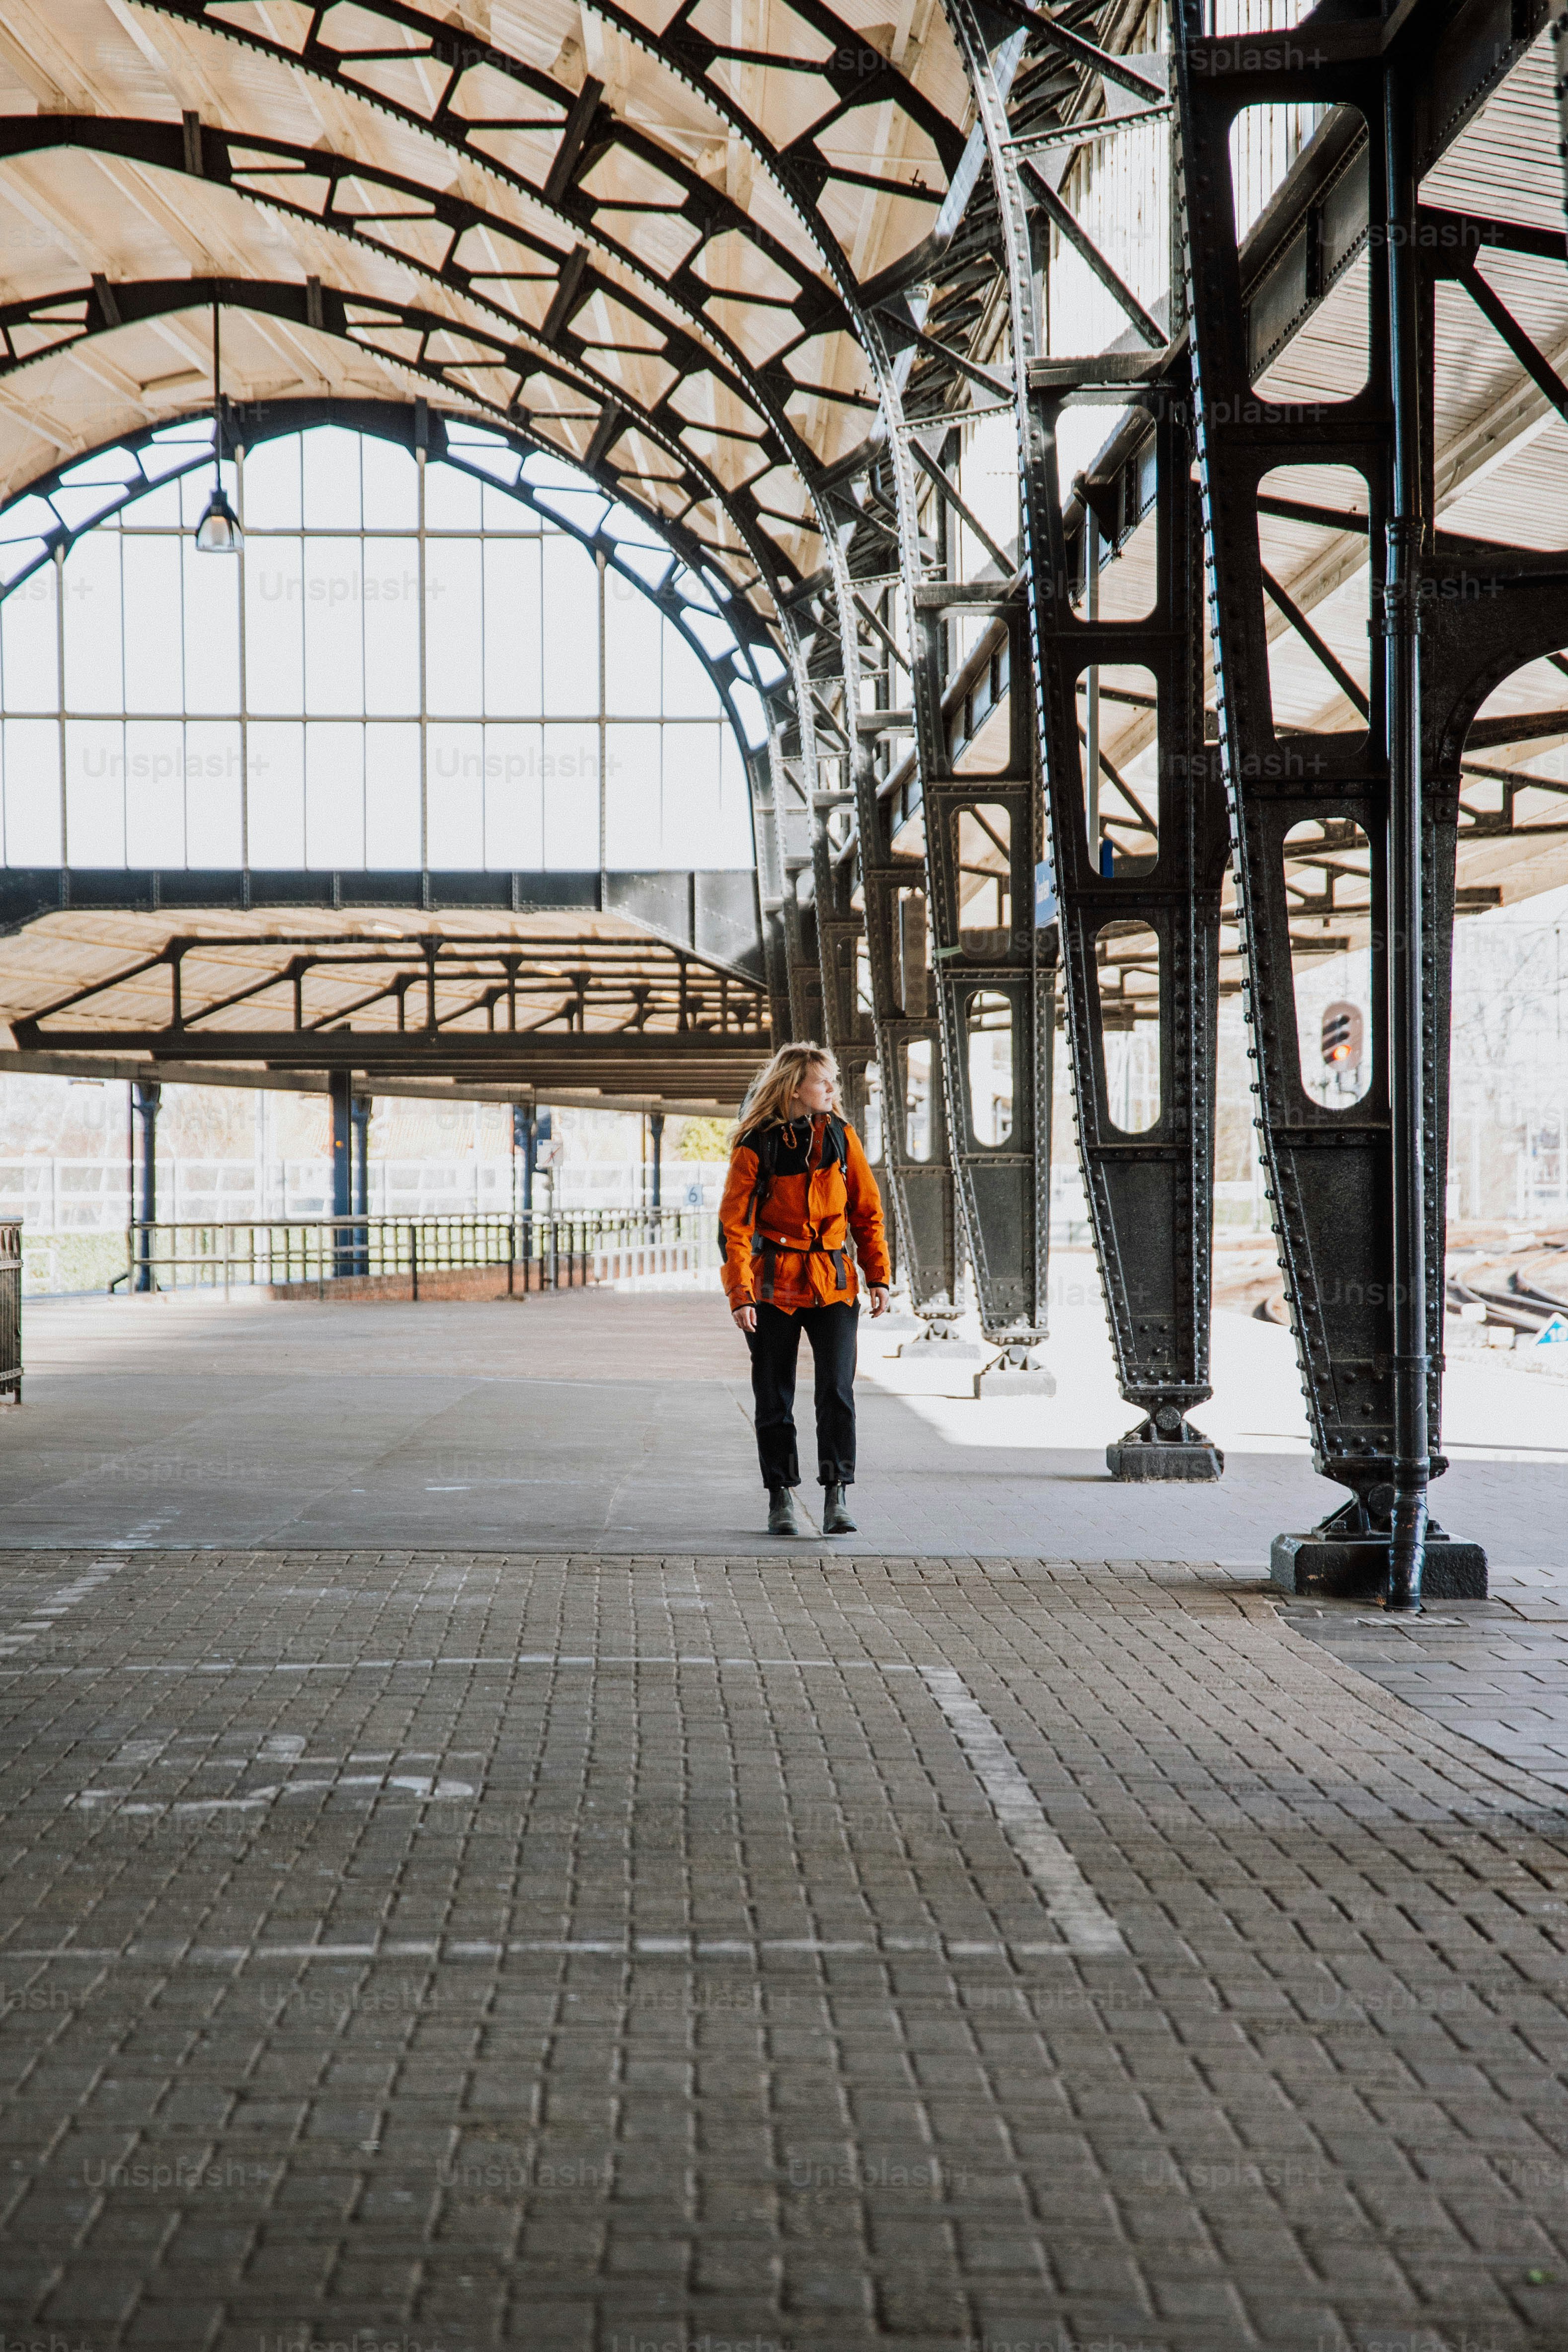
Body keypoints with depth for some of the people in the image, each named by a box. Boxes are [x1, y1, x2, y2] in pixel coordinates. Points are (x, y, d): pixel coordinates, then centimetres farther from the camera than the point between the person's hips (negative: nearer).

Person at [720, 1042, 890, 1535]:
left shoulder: (840, 1136, 4)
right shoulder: (755, 1145, -6)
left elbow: (867, 1211, 11)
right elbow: (735, 1223, -7)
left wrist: (878, 1275, 4)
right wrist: (740, 1294, -15)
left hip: (833, 1282, 2)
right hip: (775, 1284, -2)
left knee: (837, 1389, -9)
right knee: (774, 1398, 3)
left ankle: (837, 1496, -2)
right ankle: (781, 1499, 14)